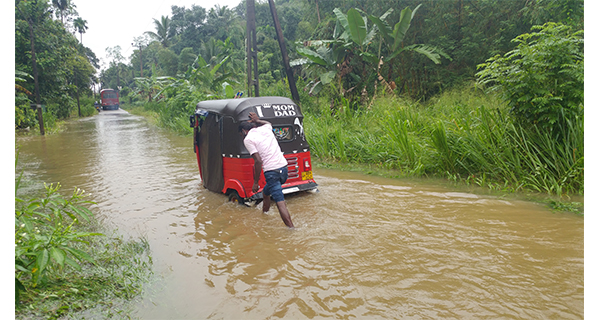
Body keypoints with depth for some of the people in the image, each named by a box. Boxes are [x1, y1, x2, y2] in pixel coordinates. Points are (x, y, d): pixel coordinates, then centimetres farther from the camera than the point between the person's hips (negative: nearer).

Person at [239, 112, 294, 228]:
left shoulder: (248, 139, -4)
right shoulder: (265, 128, 15)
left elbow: (258, 161, -13)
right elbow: (268, 123, 44)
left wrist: (256, 182, -7)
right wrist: (257, 120, 51)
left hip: (272, 172, -8)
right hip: (284, 167, 8)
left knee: (280, 203, -11)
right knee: (265, 192, 29)